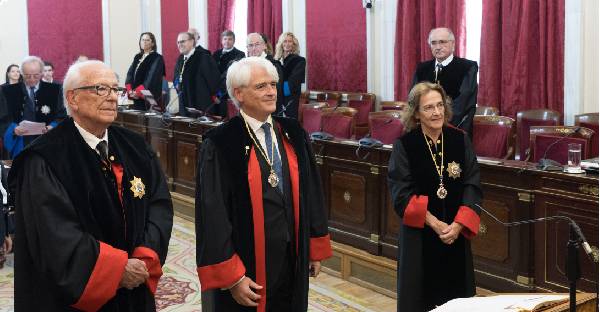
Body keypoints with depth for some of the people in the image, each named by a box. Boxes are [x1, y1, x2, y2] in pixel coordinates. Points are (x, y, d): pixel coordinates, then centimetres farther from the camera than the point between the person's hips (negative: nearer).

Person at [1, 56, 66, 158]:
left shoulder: (54, 90, 4)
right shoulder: (9, 91, 6)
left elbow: (61, 116, 3)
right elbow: (4, 118, 3)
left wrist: (53, 127, -18)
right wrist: (13, 129, -18)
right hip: (19, 146, 1)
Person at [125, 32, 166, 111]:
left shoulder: (157, 58, -4)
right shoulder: (137, 57, 17)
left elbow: (152, 78, -14)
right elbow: (130, 73, 9)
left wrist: (138, 92, -20)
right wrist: (130, 90, -7)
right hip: (137, 98, 6)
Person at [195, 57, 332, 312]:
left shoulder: (293, 134, 4)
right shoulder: (219, 145, -13)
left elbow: (311, 192, 10)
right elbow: (213, 214, -14)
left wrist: (316, 249, 11)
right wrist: (231, 278, -16)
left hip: (292, 260, 5)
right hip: (246, 266, -5)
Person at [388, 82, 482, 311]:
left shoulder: (460, 140, 1)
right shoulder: (404, 145, -7)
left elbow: (472, 185, -2)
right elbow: (402, 193, -10)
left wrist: (458, 225, -14)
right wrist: (434, 223, -16)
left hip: (456, 233, 3)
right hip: (419, 235, -2)